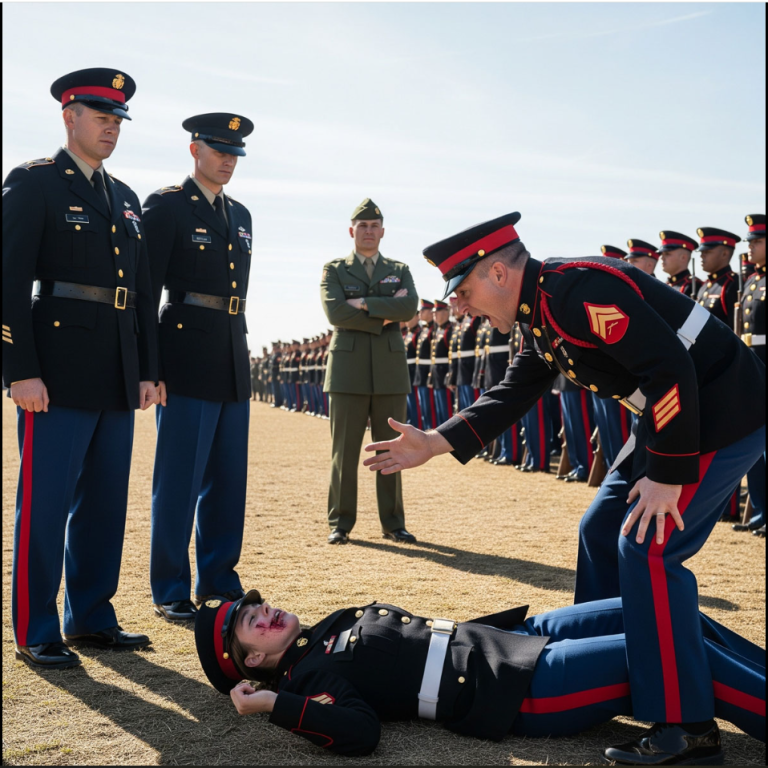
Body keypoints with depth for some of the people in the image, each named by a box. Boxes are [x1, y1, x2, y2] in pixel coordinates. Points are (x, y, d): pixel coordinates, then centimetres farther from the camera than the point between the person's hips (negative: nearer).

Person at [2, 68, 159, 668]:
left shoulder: (126, 199, 18)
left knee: (105, 502, 11)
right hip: (58, 374, -7)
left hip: (117, 381, 7)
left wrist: (147, 370, 12)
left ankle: (92, 619, 24)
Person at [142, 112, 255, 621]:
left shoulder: (240, 215, 17)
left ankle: (219, 580, 24)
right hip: (187, 359, -7)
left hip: (234, 360, 7)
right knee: (179, 480, -2)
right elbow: (145, 289, -9)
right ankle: (171, 592, 9)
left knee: (229, 479, 12)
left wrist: (242, 364, 17)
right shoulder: (166, 205, -4)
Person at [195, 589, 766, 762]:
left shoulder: (334, 626, 14)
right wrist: (271, 704, -27)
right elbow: (361, 731, -28)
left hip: (515, 639, 9)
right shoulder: (310, 675, -11)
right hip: (521, 692, -9)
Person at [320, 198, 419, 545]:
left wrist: (365, 303, -13)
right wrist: (386, 315, -8)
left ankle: (393, 523, 13)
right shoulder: (334, 270, 8)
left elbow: (410, 308, -7)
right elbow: (336, 313, -10)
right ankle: (340, 523, 9)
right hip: (348, 370, -2)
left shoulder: (400, 270, 13)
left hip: (390, 370, 2)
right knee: (344, 450, 1)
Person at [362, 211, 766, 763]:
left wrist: (666, 474, -24)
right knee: (601, 531, 14)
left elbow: (672, 369, -28)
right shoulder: (540, 315, 8)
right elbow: (511, 396, 12)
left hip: (724, 411, -10)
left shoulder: (582, 289, -24)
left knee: (647, 547, -13)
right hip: (675, 412, 10)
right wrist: (432, 445, 3)